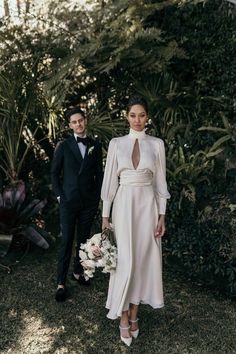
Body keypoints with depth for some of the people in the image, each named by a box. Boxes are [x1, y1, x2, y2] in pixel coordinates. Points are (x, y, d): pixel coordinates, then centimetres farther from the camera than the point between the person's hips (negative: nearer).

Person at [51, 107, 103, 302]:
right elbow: (55, 172, 3)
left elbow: (99, 173, 10)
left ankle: (78, 272, 29)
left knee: (84, 239, 11)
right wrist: (59, 195, -4)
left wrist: (97, 197, 3)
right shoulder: (64, 146, 0)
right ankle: (61, 282, 9)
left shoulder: (95, 146, 7)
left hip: (89, 202, 3)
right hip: (69, 201, -2)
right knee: (67, 241, 0)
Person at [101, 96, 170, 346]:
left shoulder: (157, 144, 3)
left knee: (143, 259, 8)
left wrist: (162, 216, 1)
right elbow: (110, 179, 2)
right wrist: (105, 215, 0)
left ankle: (134, 313, 27)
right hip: (124, 205, -1)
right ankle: (124, 318, 19)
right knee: (125, 261, 1)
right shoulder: (116, 143, 2)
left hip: (147, 206, 1)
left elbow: (160, 181, 4)